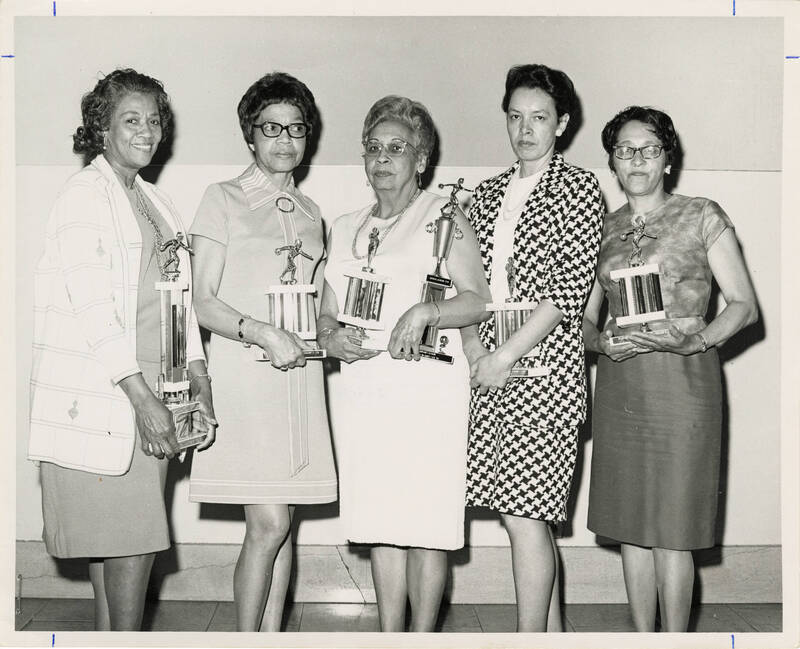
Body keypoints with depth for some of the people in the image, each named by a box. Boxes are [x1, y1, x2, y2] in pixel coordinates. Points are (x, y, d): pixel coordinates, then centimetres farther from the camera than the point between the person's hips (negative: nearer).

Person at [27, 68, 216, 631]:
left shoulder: (155, 202, 18)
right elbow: (92, 308, -16)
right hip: (100, 398, -7)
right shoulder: (85, 194, -7)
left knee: (117, 536, 12)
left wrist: (200, 387, 8)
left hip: (149, 391, 8)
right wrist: (143, 400, -19)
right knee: (135, 538, -7)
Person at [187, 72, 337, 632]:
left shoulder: (309, 212, 17)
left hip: (299, 374, 5)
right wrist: (265, 334, -18)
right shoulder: (224, 199, 1)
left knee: (282, 521, 6)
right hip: (244, 373, -5)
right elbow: (202, 303, -5)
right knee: (269, 522, -10)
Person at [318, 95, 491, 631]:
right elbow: (327, 312, 19)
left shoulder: (444, 217, 4)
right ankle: (389, 634, 17)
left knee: (425, 525, -3)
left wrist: (426, 311, -21)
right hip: (362, 388, 5)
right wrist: (331, 337, -3)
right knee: (380, 524, 7)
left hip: (428, 389, -5)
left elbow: (478, 300, -4)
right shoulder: (345, 228, 19)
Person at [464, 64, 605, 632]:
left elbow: (570, 290, -11)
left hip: (545, 367, -6)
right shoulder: (488, 194, 16)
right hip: (490, 370, 6)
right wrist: (473, 346, -2)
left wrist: (506, 356, -14)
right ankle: (553, 632, 24)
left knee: (524, 516, -8)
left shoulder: (579, 189, -2)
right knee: (527, 513, 11)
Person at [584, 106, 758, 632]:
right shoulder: (605, 229, 13)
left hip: (682, 379, -4)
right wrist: (601, 341, -7)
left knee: (671, 527, -3)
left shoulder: (702, 217, 2)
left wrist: (696, 340, -17)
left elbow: (744, 305, 0)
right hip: (620, 386, 4)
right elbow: (585, 316, 16)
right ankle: (643, 636, 20)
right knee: (630, 522, 8)